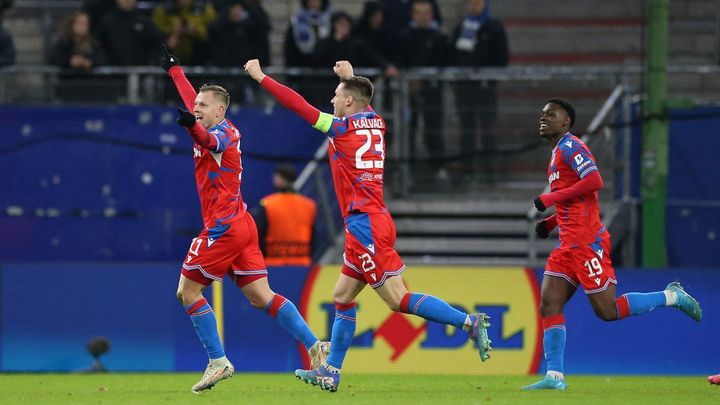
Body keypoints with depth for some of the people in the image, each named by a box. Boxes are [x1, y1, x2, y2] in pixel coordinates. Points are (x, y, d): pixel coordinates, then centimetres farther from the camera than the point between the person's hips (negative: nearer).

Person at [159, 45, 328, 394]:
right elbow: (191, 97, 34)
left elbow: (211, 141, -37)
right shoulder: (214, 130, 15)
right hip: (241, 225, 9)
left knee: (188, 292, -1)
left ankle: (218, 362, -2)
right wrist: (173, 68, 47)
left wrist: (193, 127, -58)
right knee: (262, 297, 3)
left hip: (224, 227, -9)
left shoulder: (223, 132, -10)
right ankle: (314, 346, -7)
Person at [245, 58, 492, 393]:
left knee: (398, 299, -12)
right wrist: (350, 77, 46)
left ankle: (469, 322, -20)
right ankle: (330, 372, 17)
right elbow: (364, 105, 37)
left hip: (365, 224, -9)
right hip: (375, 221, 9)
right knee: (342, 297, 14)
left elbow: (298, 105, -7)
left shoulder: (342, 127, -9)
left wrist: (260, 77, 1)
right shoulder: (375, 123, 11)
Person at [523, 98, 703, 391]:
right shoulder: (557, 153, 21)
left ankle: (671, 297, 6)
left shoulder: (570, 147, -9)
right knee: (548, 304, -2)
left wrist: (550, 199, -19)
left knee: (607, 311, -8)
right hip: (570, 244, 10)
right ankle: (554, 376, -4)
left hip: (587, 242, -10)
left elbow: (594, 181, -23)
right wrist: (550, 222, 16)